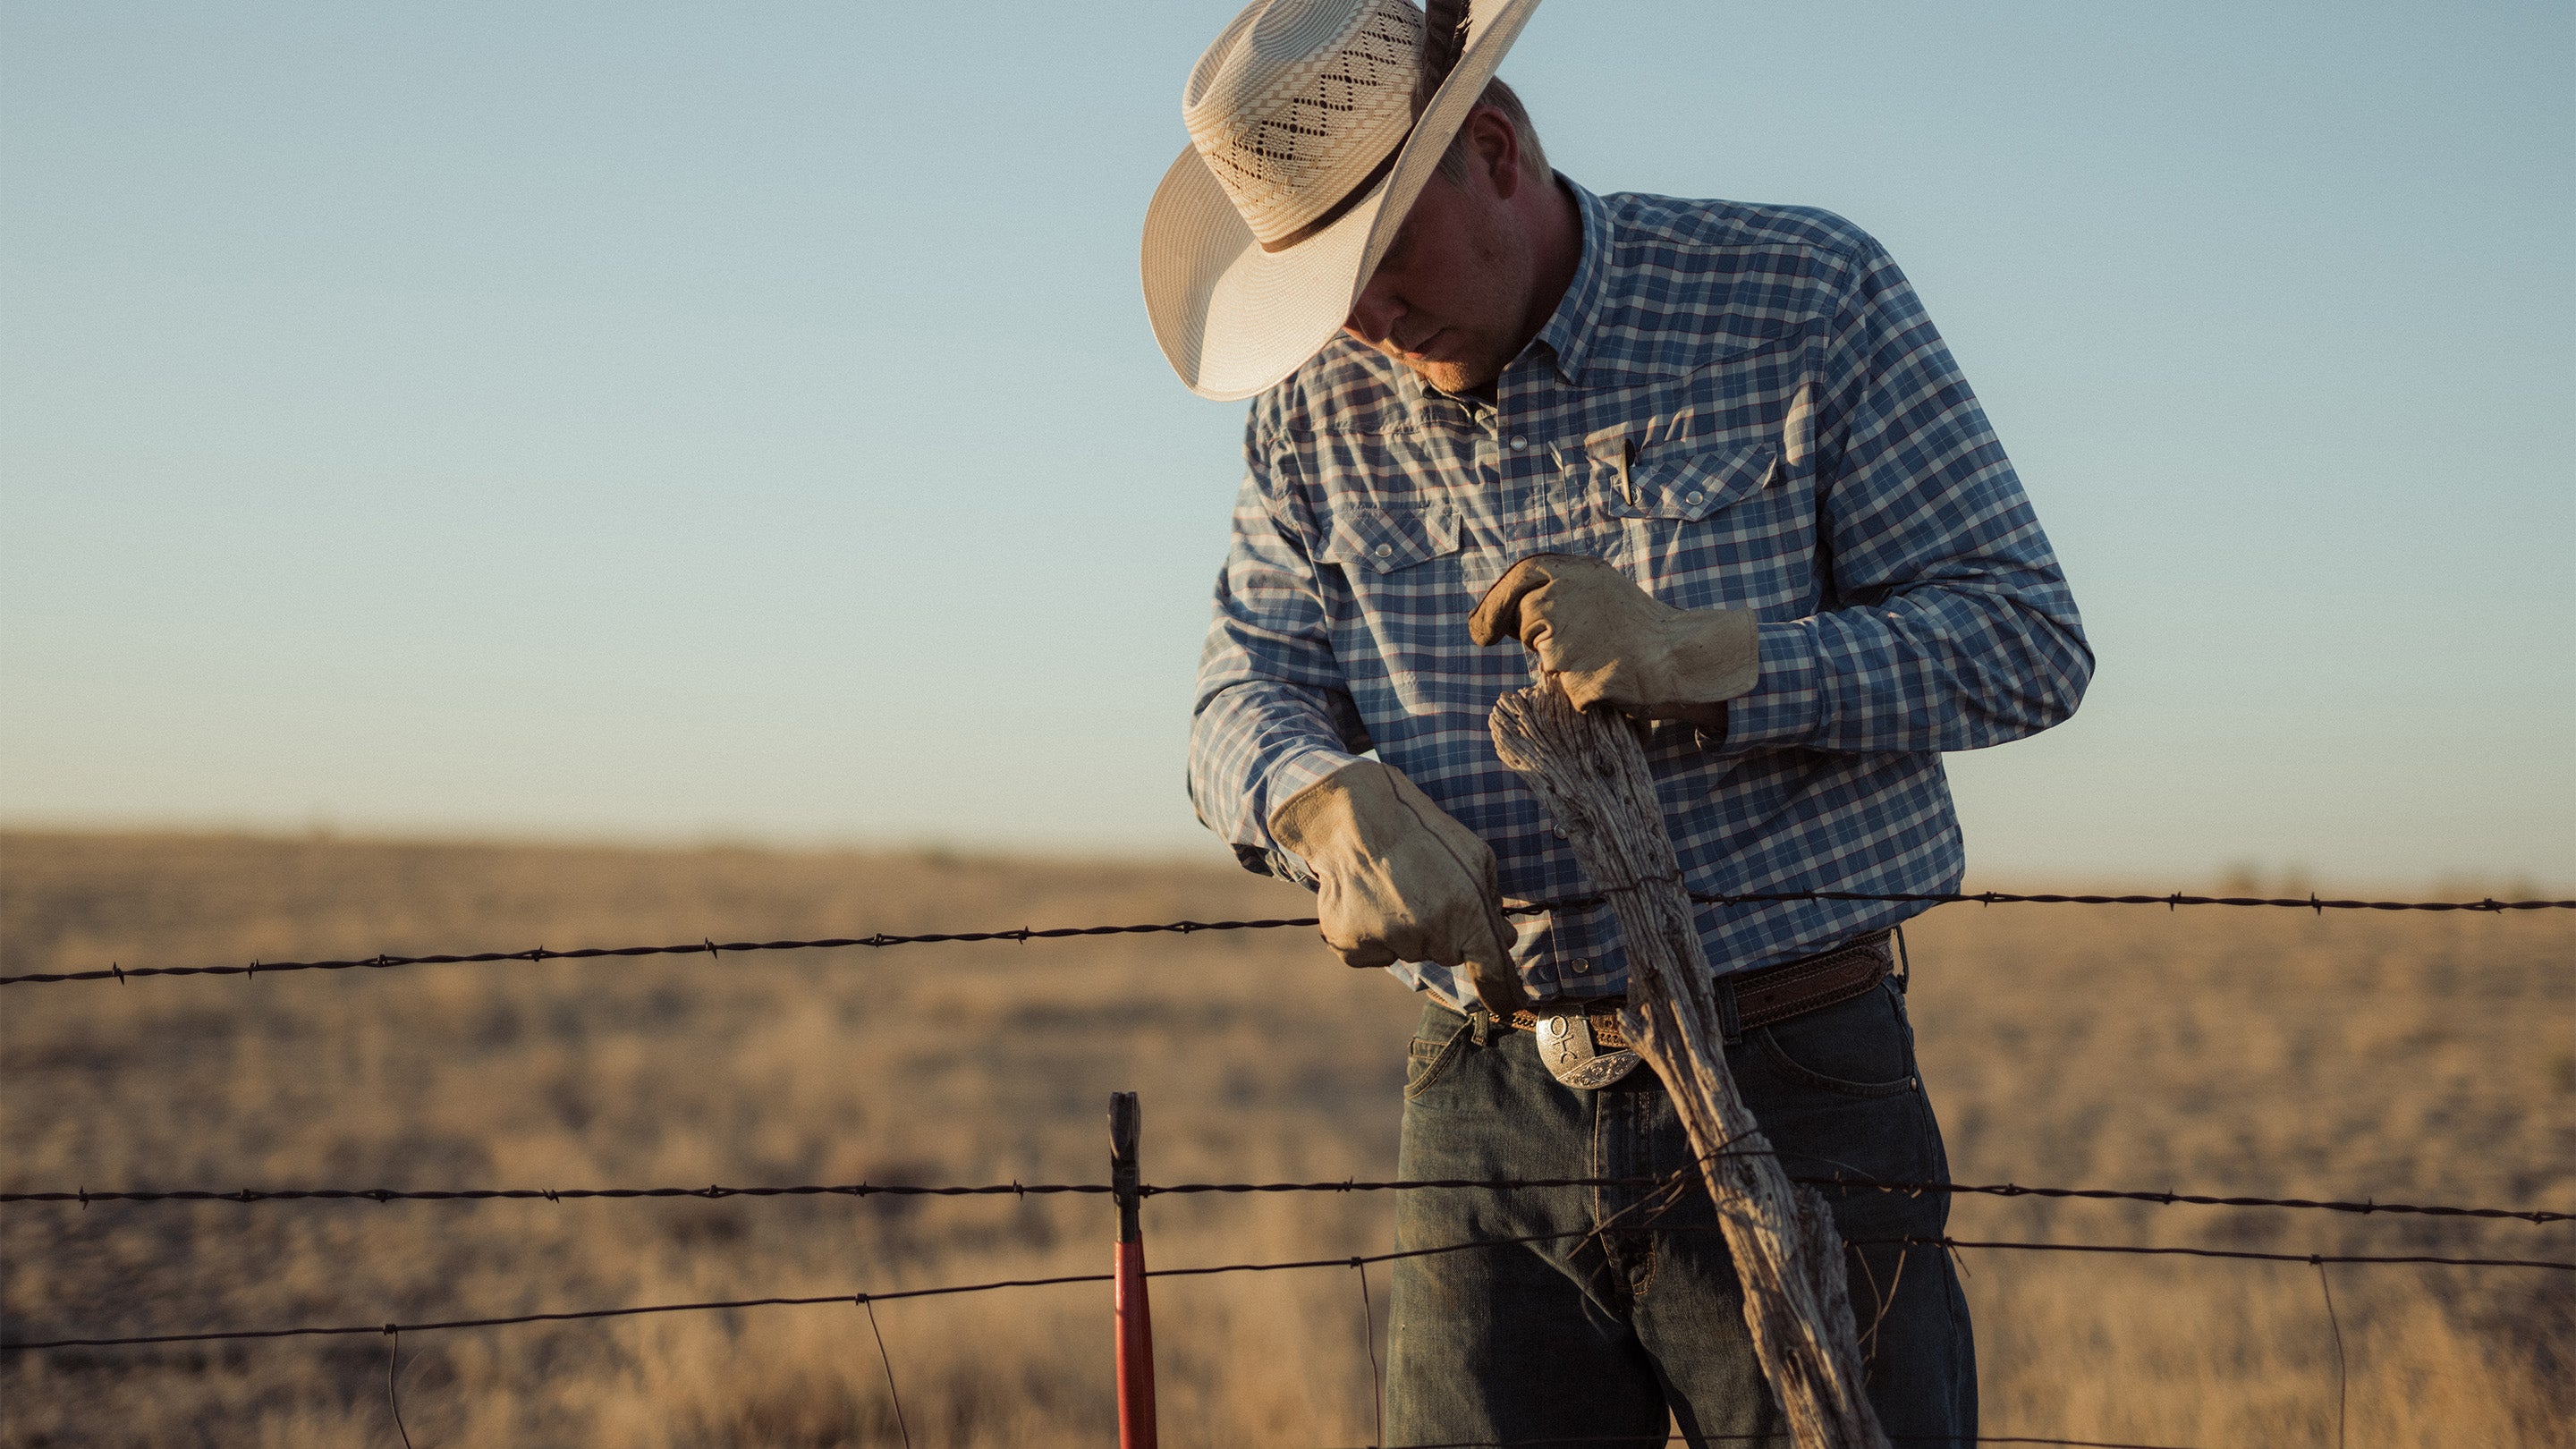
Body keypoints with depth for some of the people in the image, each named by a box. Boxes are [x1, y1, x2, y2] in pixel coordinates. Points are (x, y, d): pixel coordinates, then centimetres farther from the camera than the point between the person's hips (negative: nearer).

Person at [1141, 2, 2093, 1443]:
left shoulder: (1805, 298, -5)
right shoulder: (1322, 403, 7)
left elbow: (2029, 637, -7)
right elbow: (1248, 692, 5)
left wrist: (1704, 656, -22)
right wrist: (1331, 801, -20)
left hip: (1791, 1102, -3)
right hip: (1488, 1114, 3)